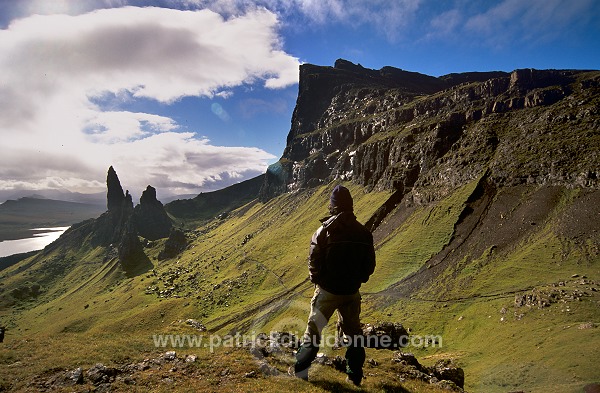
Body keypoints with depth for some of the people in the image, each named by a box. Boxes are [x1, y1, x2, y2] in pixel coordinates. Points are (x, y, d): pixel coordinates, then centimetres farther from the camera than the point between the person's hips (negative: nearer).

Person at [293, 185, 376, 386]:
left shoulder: (325, 230, -15)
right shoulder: (363, 232, -4)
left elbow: (314, 262, -12)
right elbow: (369, 265, 2)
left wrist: (317, 281, 6)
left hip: (327, 291, -3)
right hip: (352, 292, 3)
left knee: (313, 329, 10)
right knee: (353, 332, 19)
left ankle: (300, 371, 13)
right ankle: (355, 376, 27)